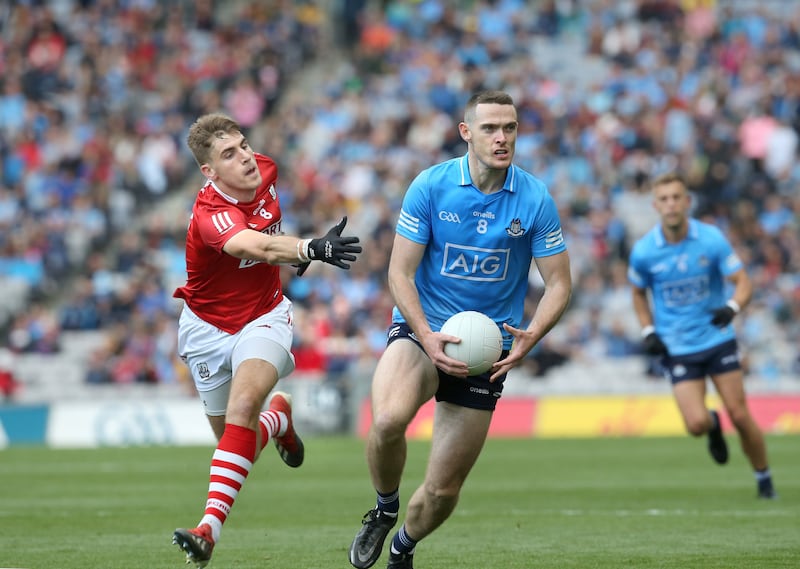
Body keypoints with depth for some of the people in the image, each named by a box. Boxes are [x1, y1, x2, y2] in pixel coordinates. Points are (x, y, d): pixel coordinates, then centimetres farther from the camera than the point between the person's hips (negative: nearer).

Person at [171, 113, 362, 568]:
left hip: (264, 316, 2)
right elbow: (254, 246, -53)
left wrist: (298, 254, 17)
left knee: (244, 405, -26)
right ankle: (279, 416, 45)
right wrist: (311, 248, -68)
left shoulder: (265, 171, -9)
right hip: (209, 328, -2)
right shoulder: (210, 216, -31)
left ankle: (212, 525, -32)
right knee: (233, 436, 8)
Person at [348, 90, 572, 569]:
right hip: (422, 330, -1)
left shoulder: (535, 199, -6)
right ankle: (384, 511, -3)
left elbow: (559, 284, -1)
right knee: (388, 420, -34)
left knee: (443, 490, 2)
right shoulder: (431, 186, -8)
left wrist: (530, 337, -20)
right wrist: (426, 337, -21)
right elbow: (400, 272, -5)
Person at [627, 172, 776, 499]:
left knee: (740, 417, -3)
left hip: (718, 340, 0)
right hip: (676, 348, 0)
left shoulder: (712, 239, -12)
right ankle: (713, 426, 25)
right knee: (697, 424, -13)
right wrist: (648, 332, -2)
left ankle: (764, 480, 19)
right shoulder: (644, 251, -9)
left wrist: (732, 307, -31)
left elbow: (742, 283, -9)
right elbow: (638, 292, 11)